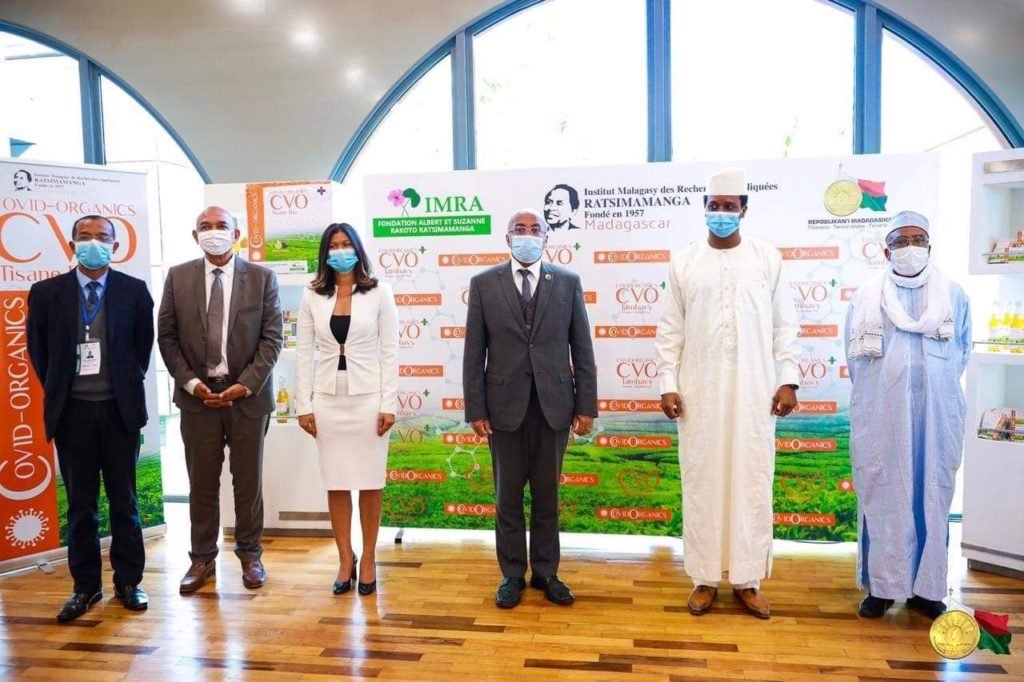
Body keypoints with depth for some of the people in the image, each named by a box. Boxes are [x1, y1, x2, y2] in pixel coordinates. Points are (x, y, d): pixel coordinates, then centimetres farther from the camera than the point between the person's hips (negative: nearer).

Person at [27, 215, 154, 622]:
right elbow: (38, 348, 10)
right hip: (72, 411, 1)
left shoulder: (134, 291, -1)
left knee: (124, 500, 8)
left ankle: (128, 582, 19)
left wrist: (129, 385, 7)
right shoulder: (46, 292, 1)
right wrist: (57, 390, 8)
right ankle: (85, 586, 21)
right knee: (80, 504, 9)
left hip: (119, 409, -1)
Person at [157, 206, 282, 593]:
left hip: (247, 394, -1)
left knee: (248, 481, 9)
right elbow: (166, 337, 4)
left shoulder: (262, 278, 0)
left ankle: (250, 555, 25)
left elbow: (272, 338, -3)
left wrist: (245, 385, -12)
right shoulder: (178, 277, 4)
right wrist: (191, 383, -8)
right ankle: (202, 558, 23)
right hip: (197, 394, 1)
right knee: (201, 483, 9)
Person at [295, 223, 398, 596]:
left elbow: (390, 351, -3)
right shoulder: (312, 295, 5)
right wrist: (304, 405, 0)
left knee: (370, 482, 6)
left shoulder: (379, 292, -2)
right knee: (336, 483, 8)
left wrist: (389, 404, -8)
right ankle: (345, 560, 22)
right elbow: (304, 352, 5)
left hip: (368, 398, -2)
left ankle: (368, 560, 21)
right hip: (328, 400, 2)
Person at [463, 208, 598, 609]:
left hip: (554, 406, 1)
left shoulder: (568, 282, 3)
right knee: (508, 497, 11)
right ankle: (512, 575, 26)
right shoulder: (484, 284, 1)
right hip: (505, 406, 0)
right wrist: (475, 410, -4)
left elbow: (582, 349, 3)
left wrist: (586, 406, -1)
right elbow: (474, 354, 0)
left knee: (547, 496, 12)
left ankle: (546, 573, 28)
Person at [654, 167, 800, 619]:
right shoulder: (683, 262, 5)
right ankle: (706, 577, 17)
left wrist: (788, 380, -2)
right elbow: (670, 330, 3)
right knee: (702, 481, 5)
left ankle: (747, 578, 18)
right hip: (699, 392, 0)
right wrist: (668, 384, -3)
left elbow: (784, 325, 5)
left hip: (754, 392, 0)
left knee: (751, 481, 5)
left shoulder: (768, 259, 5)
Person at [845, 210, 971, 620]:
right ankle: (881, 585, 12)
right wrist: (880, 394, 9)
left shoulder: (955, 297, 6)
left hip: (937, 416, 1)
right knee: (882, 497, 3)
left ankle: (926, 586, 18)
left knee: (932, 497, 6)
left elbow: (961, 355, 14)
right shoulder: (865, 299, 4)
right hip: (881, 416, -1)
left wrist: (934, 389, 12)